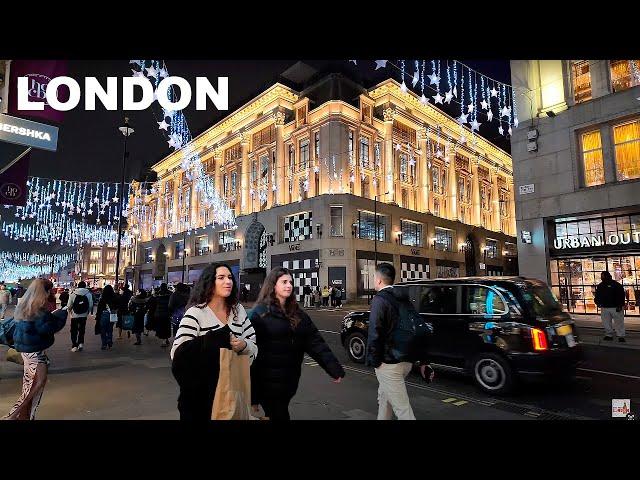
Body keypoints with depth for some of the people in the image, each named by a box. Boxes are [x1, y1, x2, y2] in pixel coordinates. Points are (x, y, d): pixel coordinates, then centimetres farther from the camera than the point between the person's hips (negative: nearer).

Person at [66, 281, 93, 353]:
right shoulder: (89, 294, -6)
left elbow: (69, 306, -5)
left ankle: (74, 346, 10)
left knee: (74, 331, 9)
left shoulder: (73, 295, -7)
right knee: (81, 330, 15)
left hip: (74, 316, -1)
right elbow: (91, 305, -5)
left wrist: (70, 311, 16)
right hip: (84, 316, 1)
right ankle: (81, 343, 4)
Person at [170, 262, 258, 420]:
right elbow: (178, 354, -20)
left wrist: (243, 345, -18)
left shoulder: (238, 310, 2)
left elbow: (254, 347, 3)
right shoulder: (196, 313, -13)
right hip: (200, 392, -4)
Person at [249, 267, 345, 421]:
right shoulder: (260, 313, -10)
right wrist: (253, 392, -13)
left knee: (279, 414, 18)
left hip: (290, 382, 5)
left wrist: (334, 368, -8)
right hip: (268, 383, -5)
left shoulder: (297, 314, 7)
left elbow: (315, 342, 1)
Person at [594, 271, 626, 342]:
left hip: (616, 307, -5)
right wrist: (597, 301, -1)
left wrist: (620, 305, -14)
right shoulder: (600, 286, 11)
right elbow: (597, 296, 18)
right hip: (604, 308, 5)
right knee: (606, 323, 8)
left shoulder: (616, 285, -6)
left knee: (619, 322, 0)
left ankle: (621, 336, 7)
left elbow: (621, 295, -9)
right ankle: (609, 335, 17)